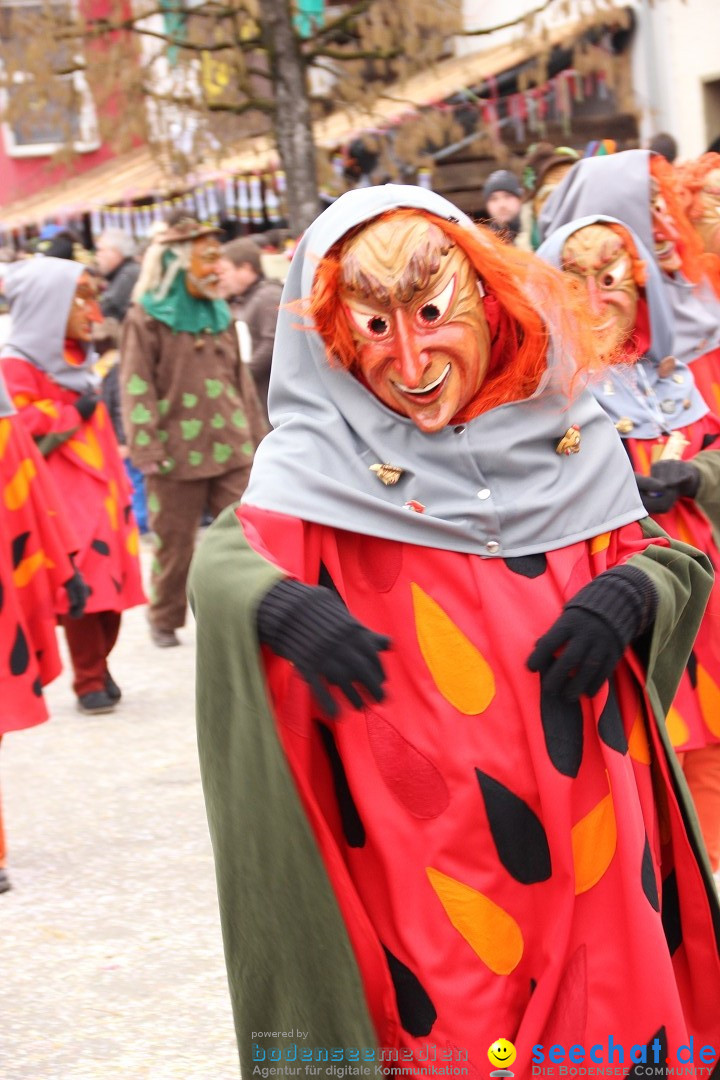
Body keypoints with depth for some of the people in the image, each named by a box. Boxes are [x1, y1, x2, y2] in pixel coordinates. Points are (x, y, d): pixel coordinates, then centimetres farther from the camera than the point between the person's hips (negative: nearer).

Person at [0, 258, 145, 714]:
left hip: (100, 490, 7)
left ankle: (100, 669, 18)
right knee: (81, 588, -7)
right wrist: (75, 413, -13)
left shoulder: (79, 359, 18)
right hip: (62, 497, -7)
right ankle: (90, 681, 3)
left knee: (112, 581, 5)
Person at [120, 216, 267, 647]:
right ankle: (165, 620, 23)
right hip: (178, 454, -4)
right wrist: (147, 449, -16)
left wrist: (256, 435, 16)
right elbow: (137, 389, -10)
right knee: (174, 543, 7)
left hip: (231, 450, 4)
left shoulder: (220, 314, 12)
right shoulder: (145, 320, -6)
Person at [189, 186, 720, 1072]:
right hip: (426, 843, -2)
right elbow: (218, 562, -8)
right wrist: (274, 605, -30)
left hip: (587, 823, 3)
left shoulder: (564, 434, 2)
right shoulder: (320, 460, -4)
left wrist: (631, 592, -15)